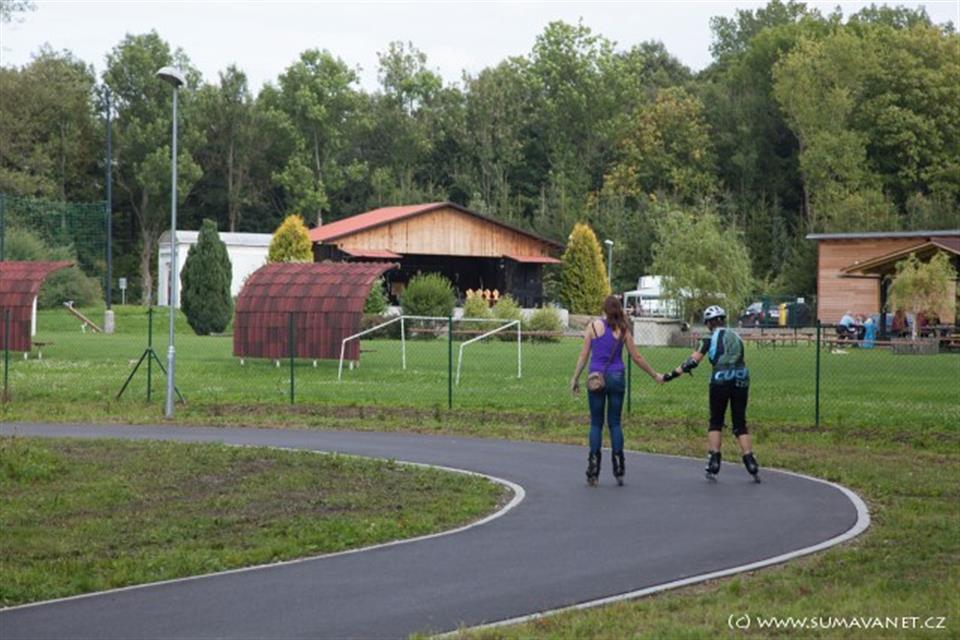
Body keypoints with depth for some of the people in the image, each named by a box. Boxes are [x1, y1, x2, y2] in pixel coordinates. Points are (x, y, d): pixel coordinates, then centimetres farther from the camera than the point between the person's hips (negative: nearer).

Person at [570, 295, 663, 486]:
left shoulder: (593, 326, -2)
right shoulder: (623, 330, 1)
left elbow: (584, 356, -3)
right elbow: (636, 357, 5)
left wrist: (575, 379, 5)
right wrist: (655, 375, 16)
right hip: (616, 378, 1)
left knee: (596, 424, 4)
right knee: (615, 423, 8)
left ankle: (593, 473, -1)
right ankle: (619, 471, 5)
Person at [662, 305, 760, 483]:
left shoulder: (712, 337, 2)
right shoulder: (736, 337, 19)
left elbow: (694, 360, -3)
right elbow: (738, 360, 15)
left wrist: (673, 374, 0)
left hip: (721, 380, -4)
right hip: (741, 380, 4)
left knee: (715, 422, 10)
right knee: (740, 424, 11)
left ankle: (713, 464, 3)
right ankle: (752, 466, 2)